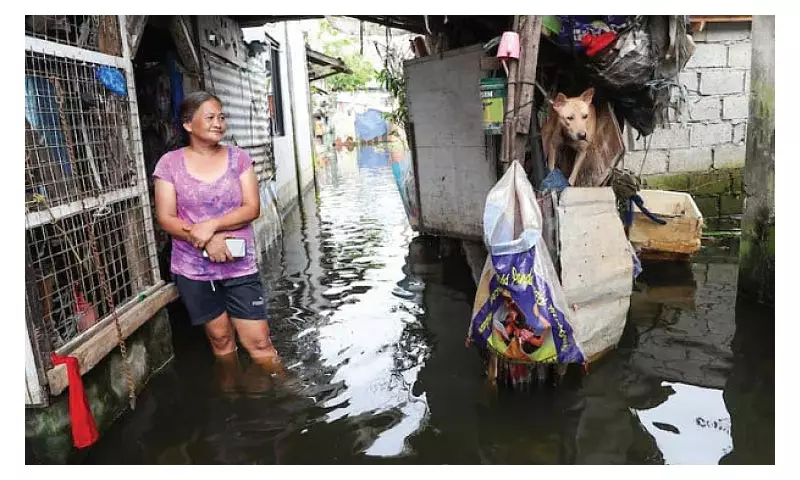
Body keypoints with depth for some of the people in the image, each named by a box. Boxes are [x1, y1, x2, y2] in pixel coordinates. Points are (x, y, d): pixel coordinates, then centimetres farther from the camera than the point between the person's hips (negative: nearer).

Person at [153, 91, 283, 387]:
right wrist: (206, 241, -18)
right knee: (220, 337, 13)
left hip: (240, 266, 0)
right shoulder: (170, 163, 0)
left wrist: (212, 224, -19)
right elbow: (165, 217, -4)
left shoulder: (238, 158, 2)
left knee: (259, 343, -2)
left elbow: (252, 208, -5)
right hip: (193, 269, 1)